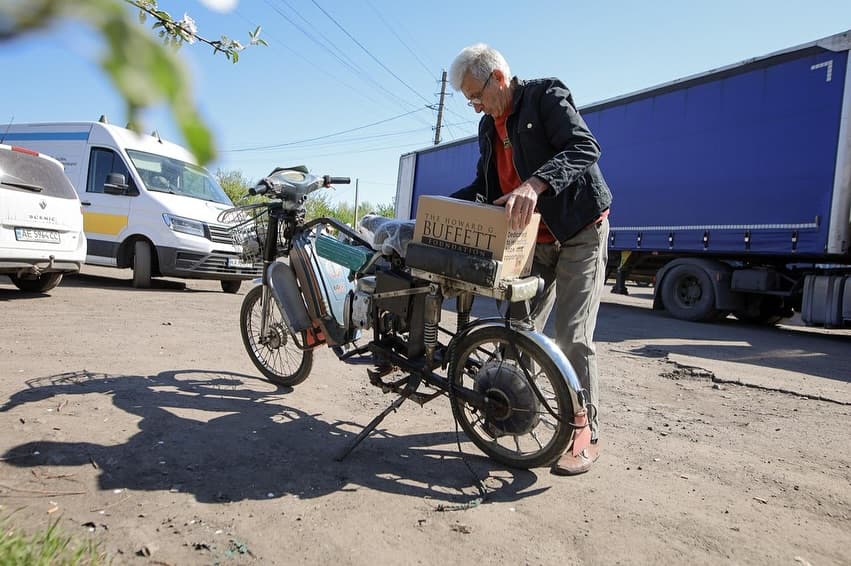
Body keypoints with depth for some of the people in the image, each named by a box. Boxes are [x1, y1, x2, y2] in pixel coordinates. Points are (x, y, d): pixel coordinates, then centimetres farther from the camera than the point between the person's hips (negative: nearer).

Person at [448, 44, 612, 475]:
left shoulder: (547, 95, -9)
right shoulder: (489, 127, 13)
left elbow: (584, 147, -24)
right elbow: (484, 185, 17)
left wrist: (535, 184, -41)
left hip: (580, 231, -7)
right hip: (534, 240, 7)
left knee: (572, 336, -12)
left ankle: (586, 435, 0)